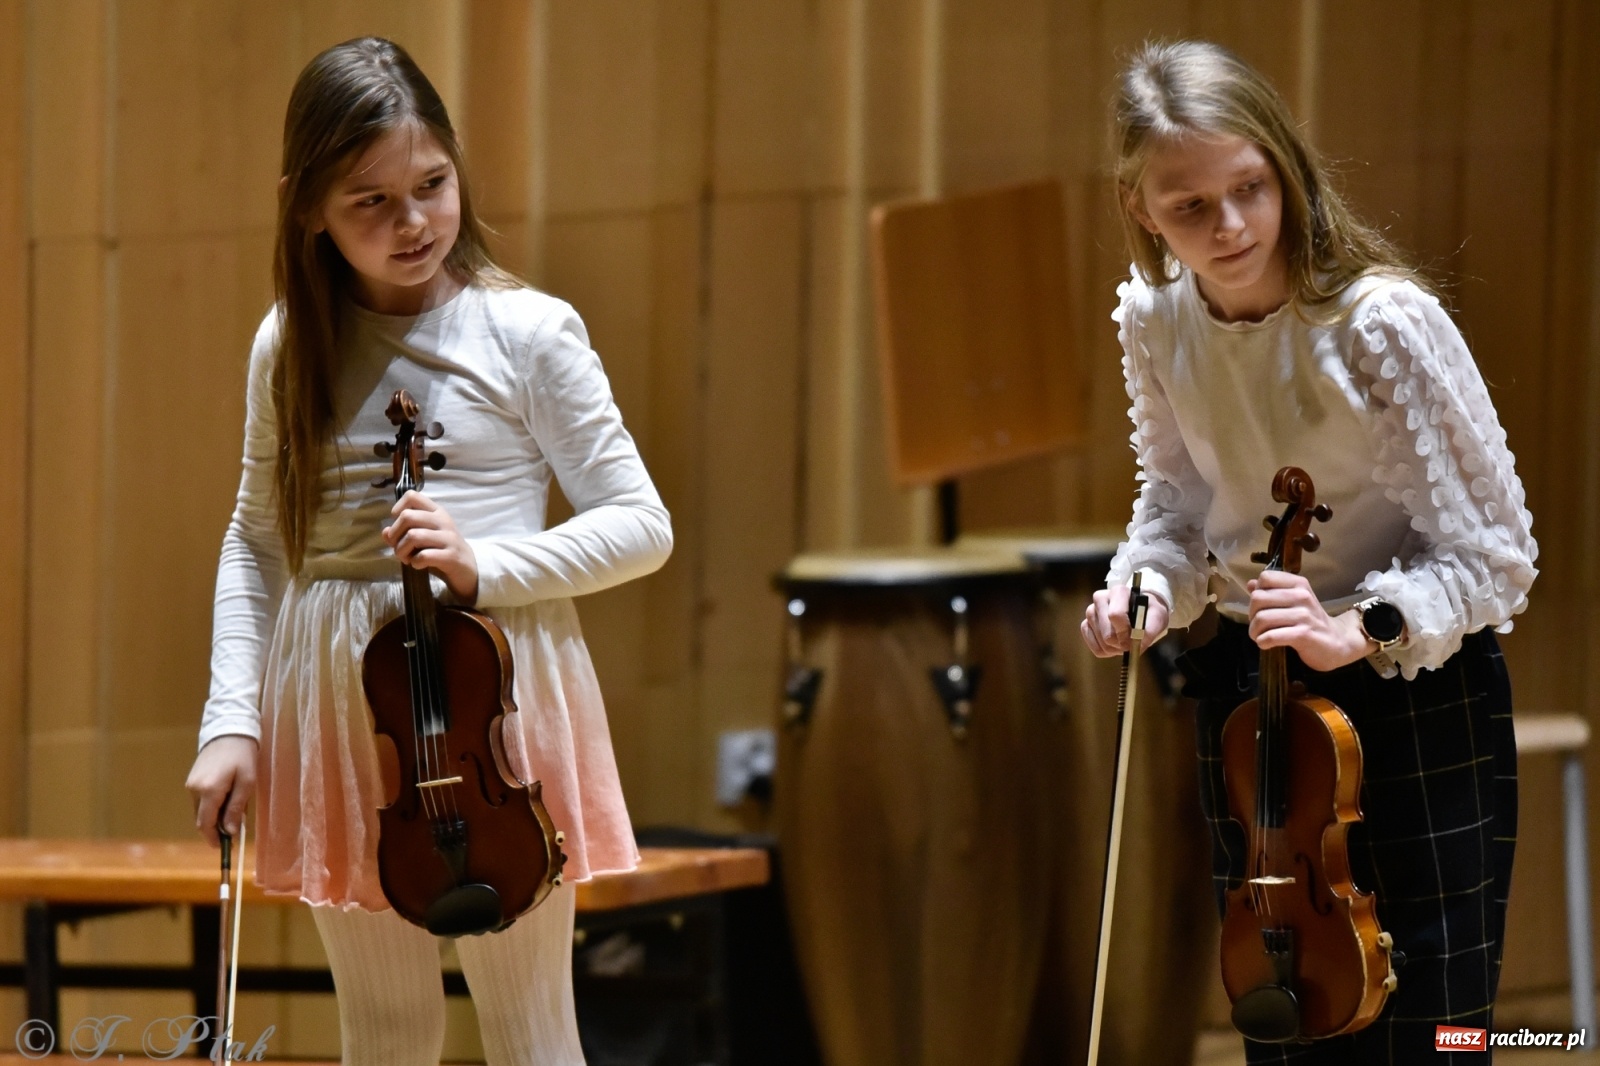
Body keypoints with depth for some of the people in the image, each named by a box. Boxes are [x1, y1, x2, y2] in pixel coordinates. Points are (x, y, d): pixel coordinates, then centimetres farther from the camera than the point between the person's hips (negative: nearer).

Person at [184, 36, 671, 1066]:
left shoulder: (528, 333, -6)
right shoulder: (289, 349, 5)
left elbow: (642, 525, -4)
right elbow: (254, 544, 11)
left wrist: (484, 566, -18)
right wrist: (232, 720, 1)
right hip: (336, 701, 3)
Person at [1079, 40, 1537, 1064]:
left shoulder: (1386, 322, -23)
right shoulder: (1153, 319, -6)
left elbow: (1495, 556, -16)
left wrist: (1361, 631, -30)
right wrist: (1145, 590, -8)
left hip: (1418, 685, -5)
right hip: (1248, 687, 5)